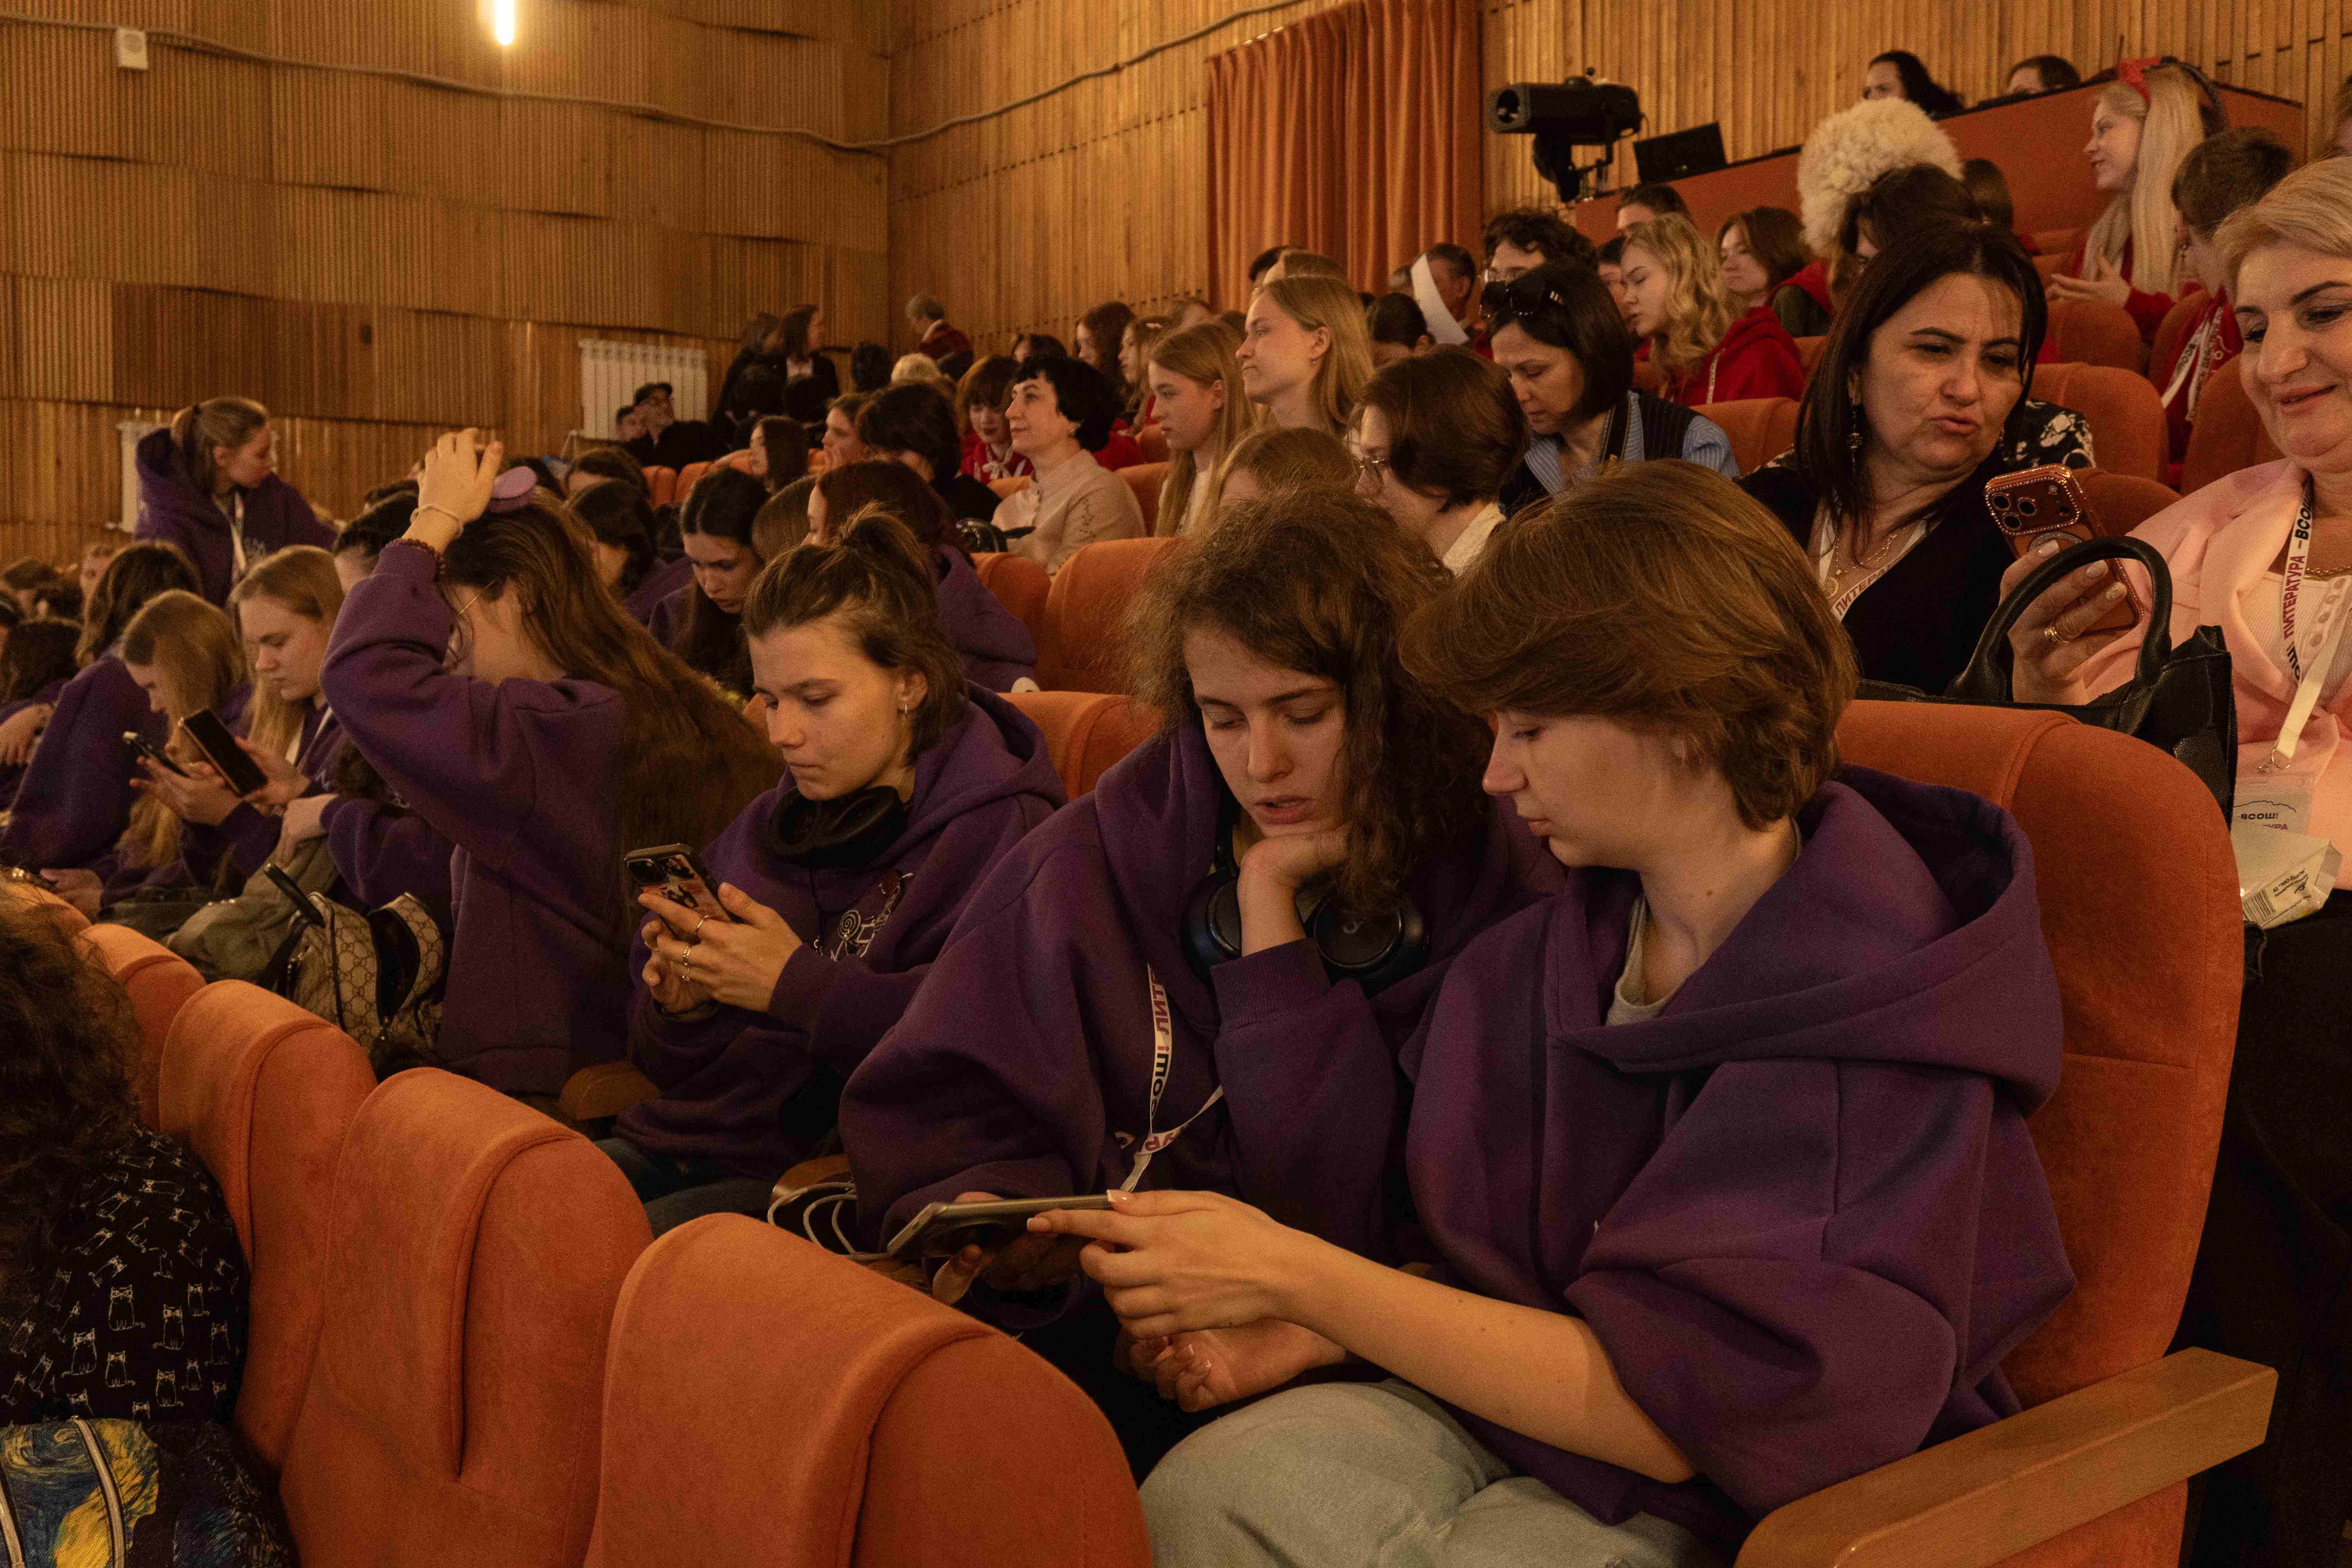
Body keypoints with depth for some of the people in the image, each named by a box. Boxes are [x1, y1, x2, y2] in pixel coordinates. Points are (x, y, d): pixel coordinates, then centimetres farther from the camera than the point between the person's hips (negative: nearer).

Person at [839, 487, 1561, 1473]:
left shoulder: (1497, 902, -8)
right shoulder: (1111, 849, 1)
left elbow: (1365, 1229, -14)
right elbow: (942, 1100, 6)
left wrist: (1270, 906, -15)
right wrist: (1002, 1223, -17)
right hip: (1075, 1309, 4)